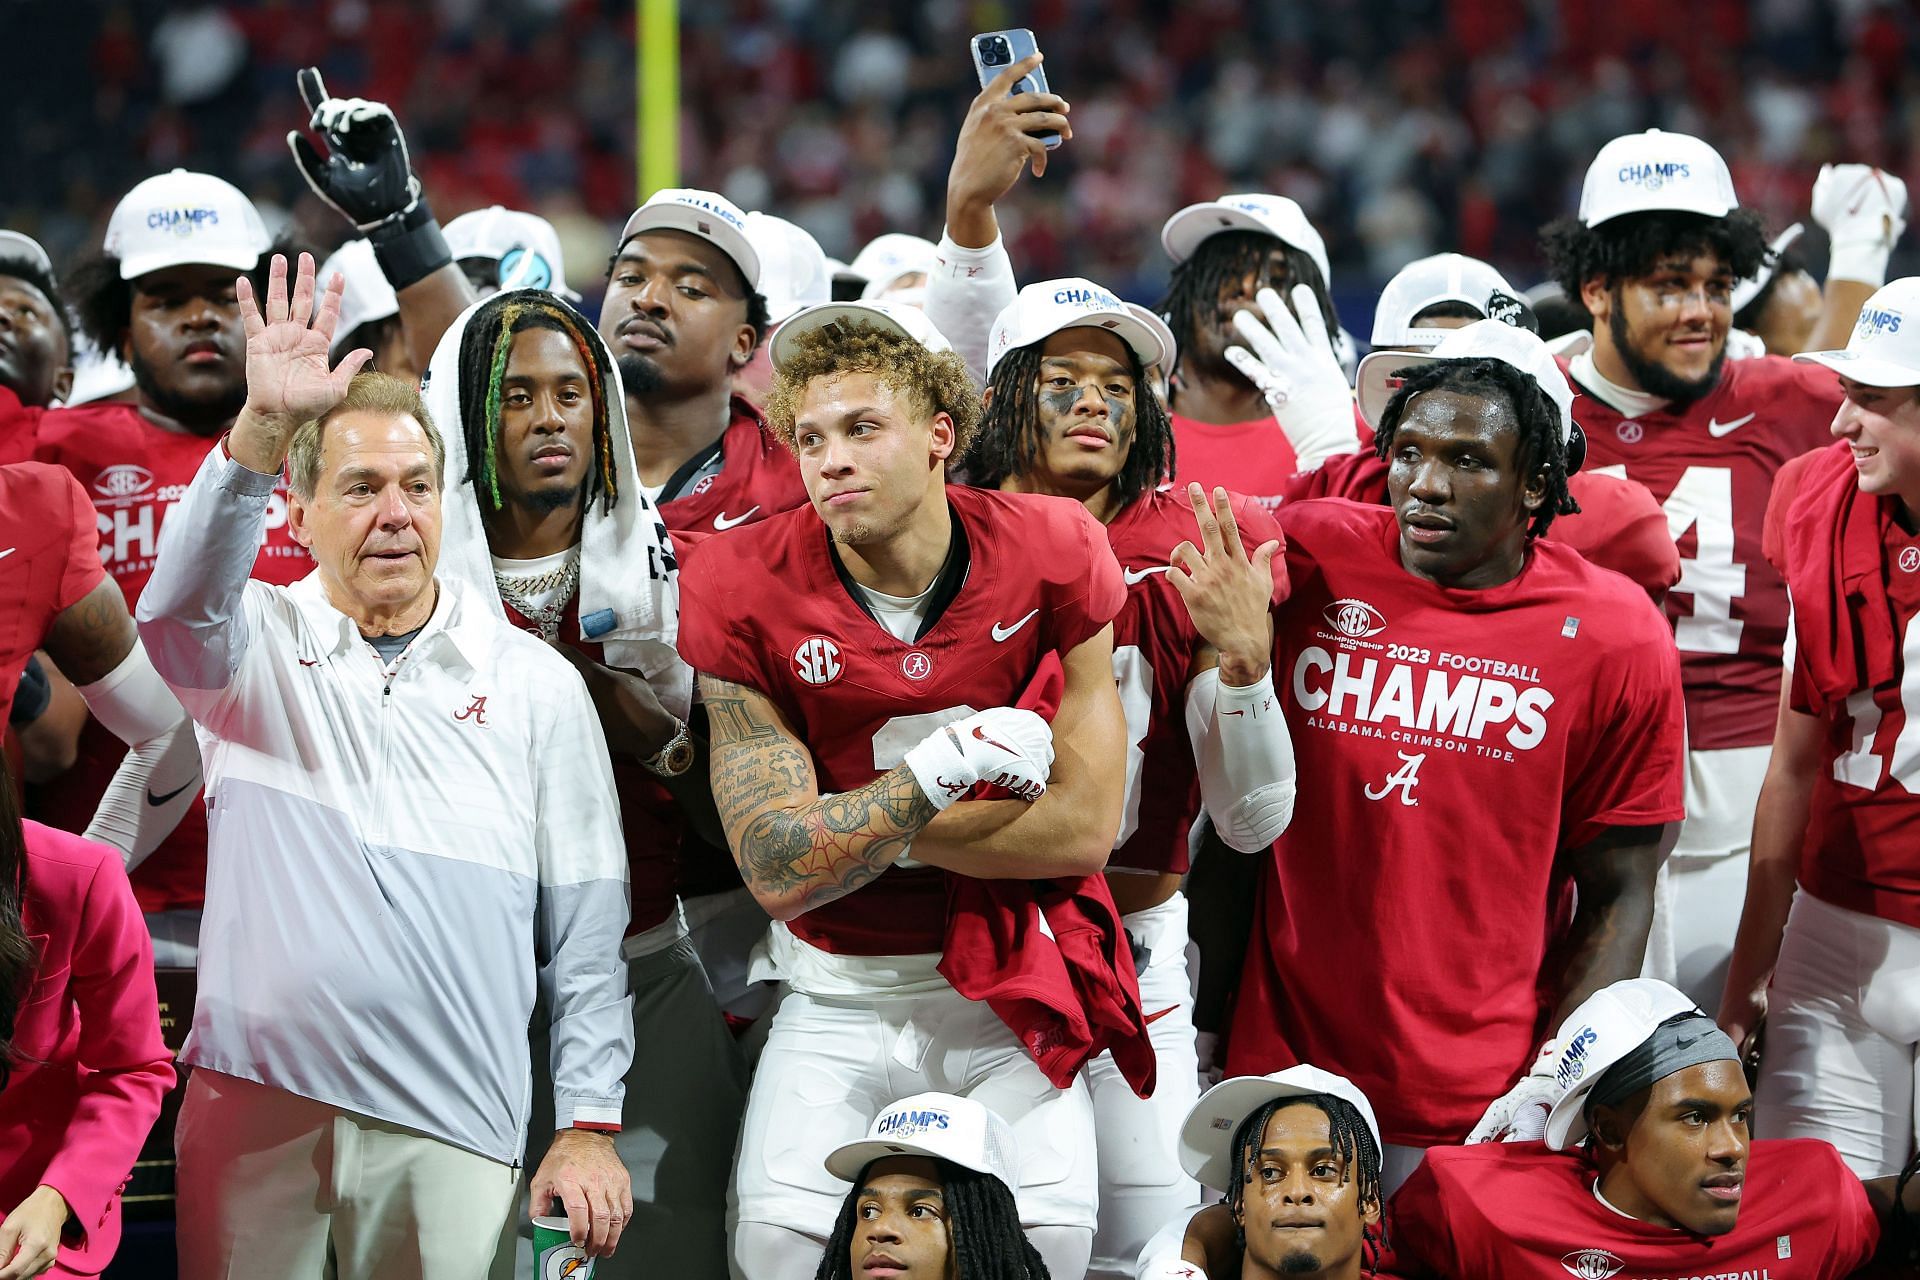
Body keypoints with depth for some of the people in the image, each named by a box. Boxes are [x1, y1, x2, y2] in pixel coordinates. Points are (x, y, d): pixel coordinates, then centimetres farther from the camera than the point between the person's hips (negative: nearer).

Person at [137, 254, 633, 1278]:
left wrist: (589, 1127, 2)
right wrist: (262, 427, -31)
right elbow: (183, 607, -18)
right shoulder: (259, 646, 8)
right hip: (257, 1109, 0)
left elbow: (585, 929, 9)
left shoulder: (535, 684, 9)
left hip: (449, 1127, 0)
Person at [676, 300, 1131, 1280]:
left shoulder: (1049, 555, -8)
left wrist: (855, 823, -11)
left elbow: (1084, 831, -9)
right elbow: (776, 872, -13)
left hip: (1008, 986, 0)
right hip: (837, 993, 0)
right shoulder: (746, 587, -9)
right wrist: (945, 767, -20)